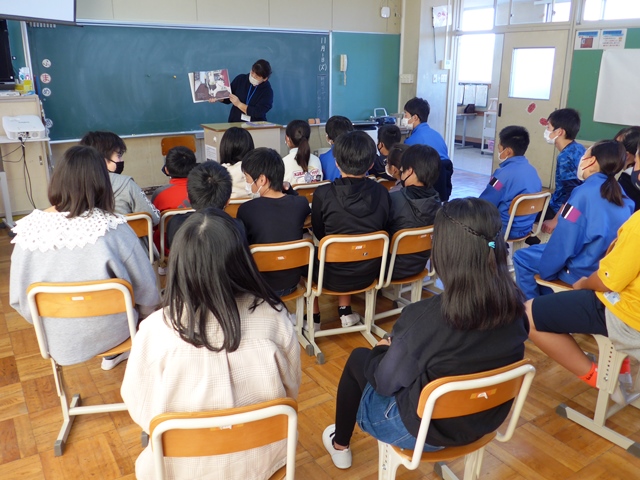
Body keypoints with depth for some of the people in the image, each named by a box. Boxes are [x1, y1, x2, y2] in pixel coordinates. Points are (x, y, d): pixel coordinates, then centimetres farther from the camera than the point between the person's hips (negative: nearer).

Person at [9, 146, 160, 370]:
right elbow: (146, 288, -15)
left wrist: (48, 321, 14)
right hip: (109, 334, -3)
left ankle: (112, 355, 43)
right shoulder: (112, 228, -25)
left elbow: (19, 299, -6)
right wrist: (145, 313, 7)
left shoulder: (29, 227, -17)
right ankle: (112, 353, 44)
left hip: (58, 341, 3)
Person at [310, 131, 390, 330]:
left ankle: (314, 317, 34)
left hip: (334, 277, -3)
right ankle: (345, 311, 34)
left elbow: (319, 234, -5)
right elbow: (381, 228, 2)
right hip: (368, 275, 3)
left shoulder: (323, 194, -20)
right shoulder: (381, 192, -12)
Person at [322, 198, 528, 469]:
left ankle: (340, 445, 42)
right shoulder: (515, 304, -17)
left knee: (358, 359, 19)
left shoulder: (425, 316, -34)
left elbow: (385, 383, -18)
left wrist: (382, 348, 3)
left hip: (425, 430, -5)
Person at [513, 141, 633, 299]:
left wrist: (544, 271, -6)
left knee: (521, 257, 5)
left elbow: (564, 241, -20)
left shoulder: (584, 192, -21)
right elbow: (603, 234, 14)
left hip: (585, 271, -8)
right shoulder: (620, 192, 2)